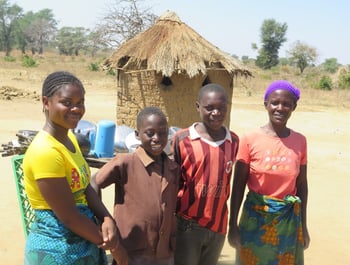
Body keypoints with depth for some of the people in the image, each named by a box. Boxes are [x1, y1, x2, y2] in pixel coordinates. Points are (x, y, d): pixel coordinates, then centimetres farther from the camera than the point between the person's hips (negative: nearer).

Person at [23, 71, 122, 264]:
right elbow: (68, 216, -23)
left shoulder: (69, 138, 3)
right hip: (58, 249, -8)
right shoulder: (45, 151, -26)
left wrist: (107, 220, -11)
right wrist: (105, 240, -10)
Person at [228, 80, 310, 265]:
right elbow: (238, 185, -7)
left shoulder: (300, 141, -1)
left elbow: (301, 184, 6)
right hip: (256, 218, -2)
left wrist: (303, 224, 9)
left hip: (289, 219, 3)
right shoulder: (250, 139, -11)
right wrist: (233, 224, -6)